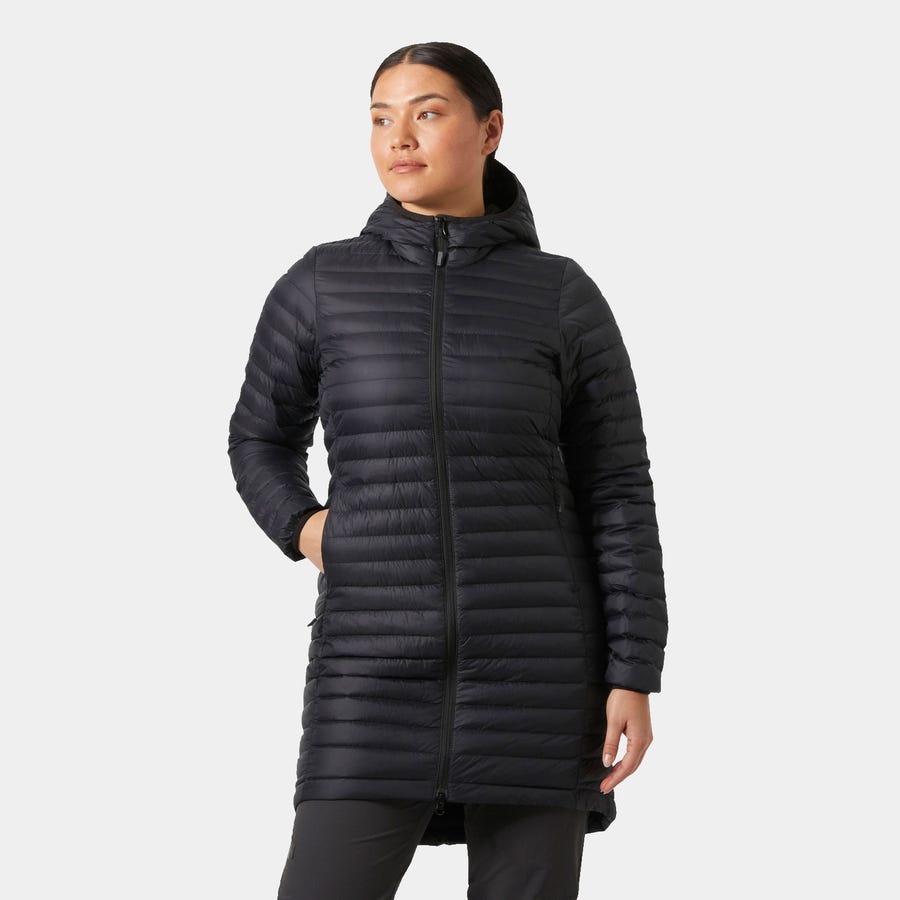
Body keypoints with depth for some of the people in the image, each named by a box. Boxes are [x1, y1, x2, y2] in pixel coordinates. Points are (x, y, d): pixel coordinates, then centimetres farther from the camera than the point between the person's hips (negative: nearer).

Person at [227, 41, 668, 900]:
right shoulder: (320, 285, 4)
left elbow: (618, 494, 3)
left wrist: (635, 679, -5)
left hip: (532, 663, -1)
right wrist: (305, 534, -1)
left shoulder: (565, 297, 2)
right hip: (383, 675, 1)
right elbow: (260, 439, 21)